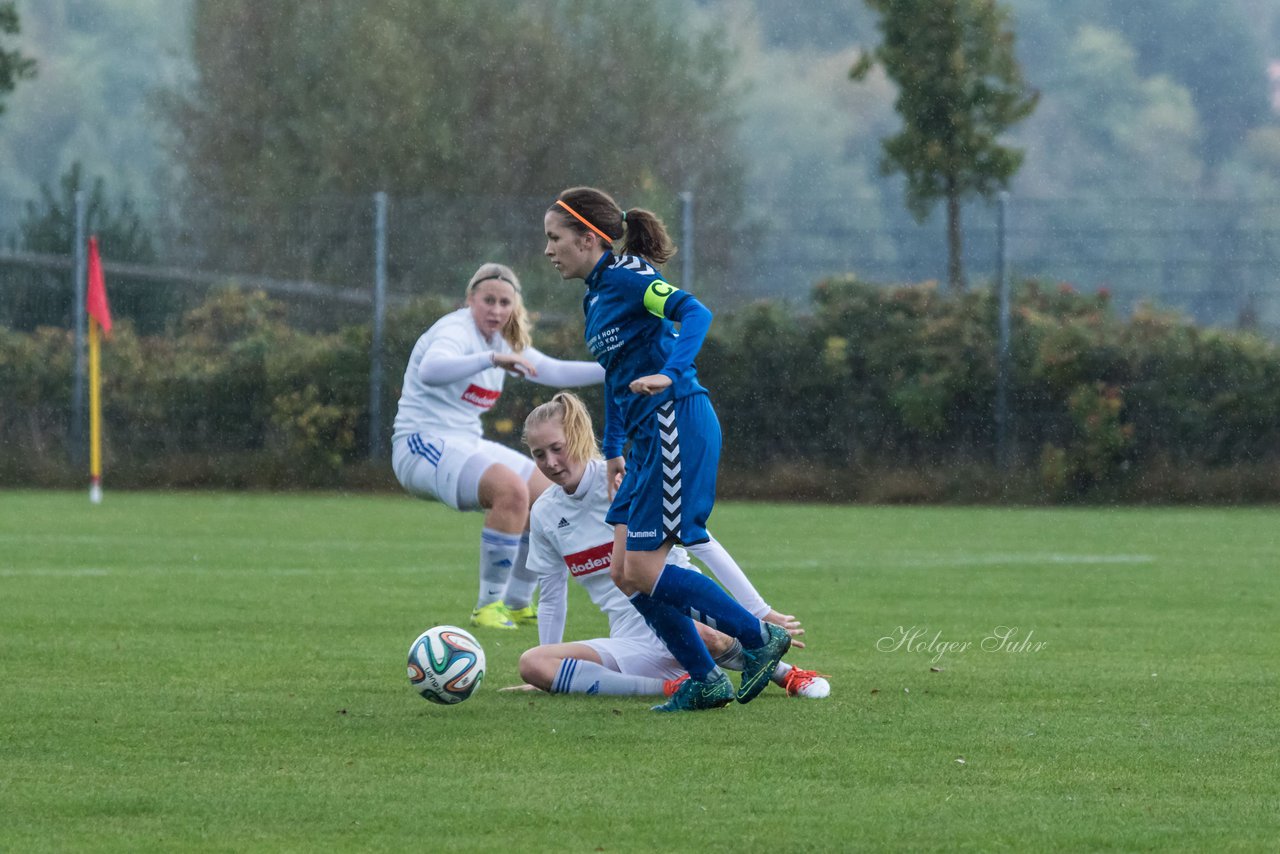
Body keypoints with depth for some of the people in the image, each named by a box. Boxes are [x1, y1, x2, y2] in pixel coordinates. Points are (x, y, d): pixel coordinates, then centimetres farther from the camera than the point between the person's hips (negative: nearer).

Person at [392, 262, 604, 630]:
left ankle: (517, 604, 17)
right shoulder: (457, 332, -16)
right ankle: (488, 606, -23)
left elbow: (553, 371, 25)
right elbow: (431, 370, -39)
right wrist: (493, 360, -47)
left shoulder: (501, 341, 13)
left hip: (467, 445, 10)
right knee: (511, 488, -31)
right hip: (423, 444, -10)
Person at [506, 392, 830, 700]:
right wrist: (552, 675, 20)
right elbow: (551, 599, 19)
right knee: (531, 664, -24)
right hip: (633, 648, 4)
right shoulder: (544, 514, 8)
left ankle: (787, 674, -11)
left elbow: (703, 544, -8)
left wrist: (762, 613, -12)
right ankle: (668, 687, -25)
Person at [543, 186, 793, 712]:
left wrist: (670, 373, -37)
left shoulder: (626, 278, -10)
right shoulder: (596, 296, 18)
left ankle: (759, 638, 0)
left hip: (677, 426, -10)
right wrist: (613, 449, 29)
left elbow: (695, 313, -25)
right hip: (649, 439, 10)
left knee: (643, 569, -10)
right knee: (624, 573, 5)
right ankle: (706, 680, 9)